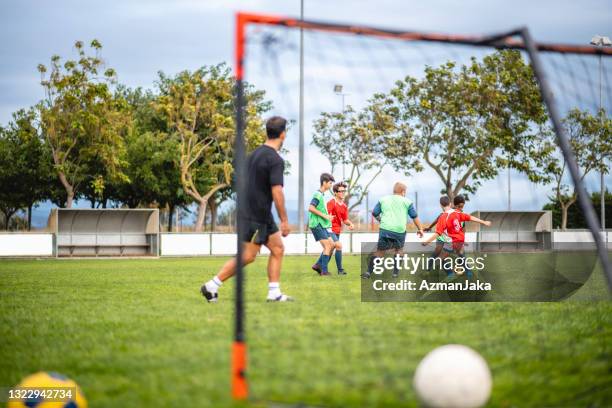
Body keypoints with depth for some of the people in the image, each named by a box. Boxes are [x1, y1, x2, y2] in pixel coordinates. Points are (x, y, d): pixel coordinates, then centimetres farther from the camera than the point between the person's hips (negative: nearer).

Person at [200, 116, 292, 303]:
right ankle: (212, 286, -2)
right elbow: (277, 192, -22)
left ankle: (274, 293, 8)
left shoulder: (255, 153, 11)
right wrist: (284, 220, -18)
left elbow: (244, 182, 18)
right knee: (247, 256, -5)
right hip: (256, 215, -9)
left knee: (278, 249, 10)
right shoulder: (275, 160, -17)